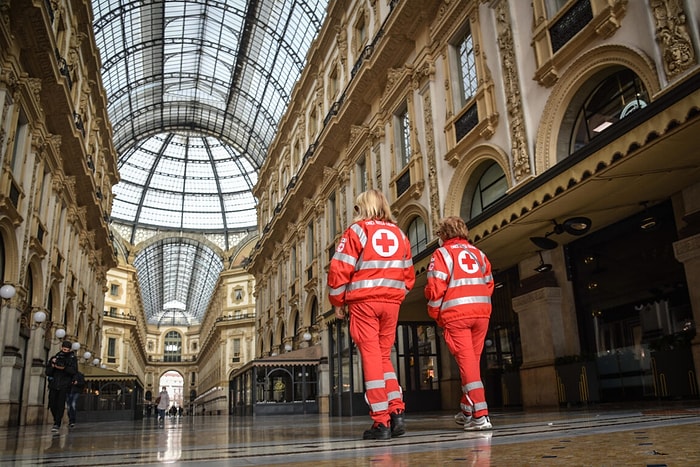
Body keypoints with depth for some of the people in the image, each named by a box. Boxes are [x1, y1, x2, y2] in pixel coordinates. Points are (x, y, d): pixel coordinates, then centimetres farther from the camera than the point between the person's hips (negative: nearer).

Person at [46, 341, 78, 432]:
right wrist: (52, 366, -10)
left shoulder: (72, 358, 4)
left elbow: (73, 370, -9)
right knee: (52, 404, 5)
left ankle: (57, 424, -9)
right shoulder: (55, 357, 11)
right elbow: (47, 372, 9)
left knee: (60, 405, -10)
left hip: (64, 386, -3)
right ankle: (56, 420, 27)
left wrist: (64, 368, -23)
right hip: (53, 384, 3)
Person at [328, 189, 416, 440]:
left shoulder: (357, 230, 0)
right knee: (384, 355, 15)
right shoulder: (399, 234, 14)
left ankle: (381, 421, -2)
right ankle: (397, 412, 6)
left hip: (363, 301, -4)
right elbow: (408, 275, 14)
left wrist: (338, 302, 3)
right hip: (391, 302, 4)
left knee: (371, 355, -1)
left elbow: (340, 269, -7)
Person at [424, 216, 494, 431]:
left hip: (456, 314, -5)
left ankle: (480, 415, -9)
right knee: (472, 360, 14)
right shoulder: (478, 253, 18)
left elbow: (436, 287, -5)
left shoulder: (442, 253, 3)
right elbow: (489, 285, 13)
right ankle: (467, 410, 24)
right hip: (481, 312, 5)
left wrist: (435, 313, 6)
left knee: (466, 361, -4)